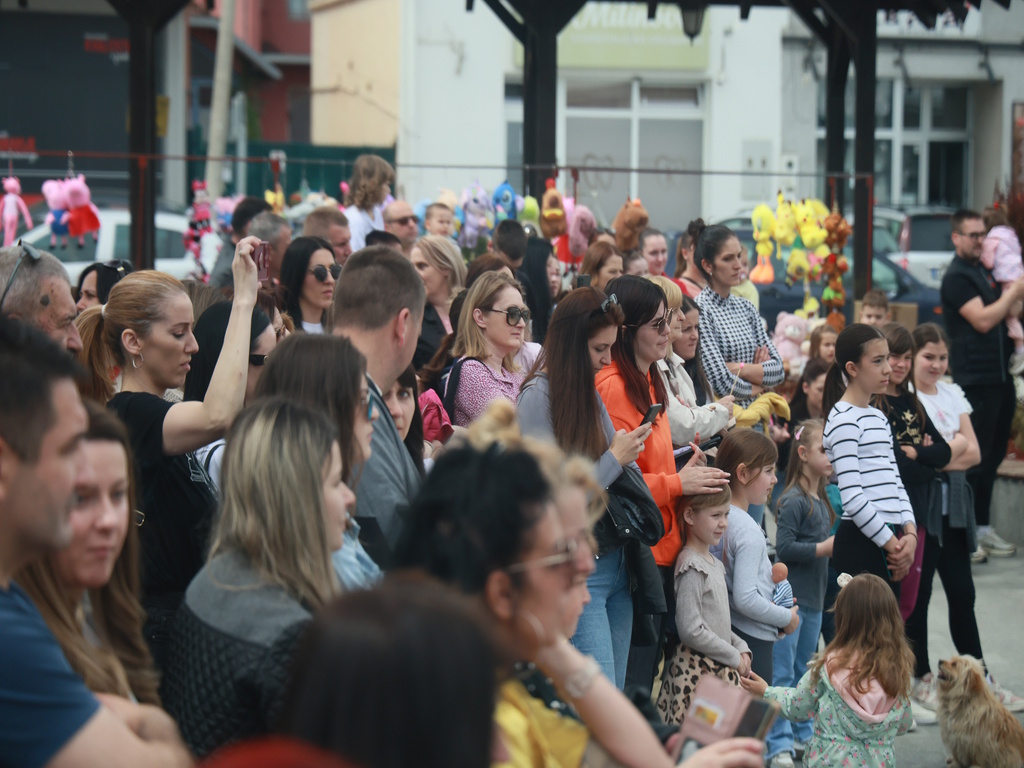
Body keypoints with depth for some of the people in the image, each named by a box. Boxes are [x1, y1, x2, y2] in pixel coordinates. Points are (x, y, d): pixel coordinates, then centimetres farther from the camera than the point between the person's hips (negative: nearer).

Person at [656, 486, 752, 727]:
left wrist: (741, 647, 7)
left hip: (722, 670, 9)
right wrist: (734, 657, -9)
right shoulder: (691, 567, -12)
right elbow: (691, 630, -18)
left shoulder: (715, 564, 16)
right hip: (698, 670, -9)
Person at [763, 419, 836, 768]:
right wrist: (824, 547, -20)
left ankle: (802, 736, 26)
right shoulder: (794, 500, -15)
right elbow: (784, 547, -21)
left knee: (805, 671, 17)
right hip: (790, 598, -9)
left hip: (813, 599, 9)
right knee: (782, 673, -6)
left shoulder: (821, 500, 11)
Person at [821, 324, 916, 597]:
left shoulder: (878, 418, 19)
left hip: (888, 540, 9)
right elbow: (853, 499, -17)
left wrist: (909, 533, 2)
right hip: (860, 543, -9)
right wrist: (891, 543, -12)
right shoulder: (843, 420, -10)